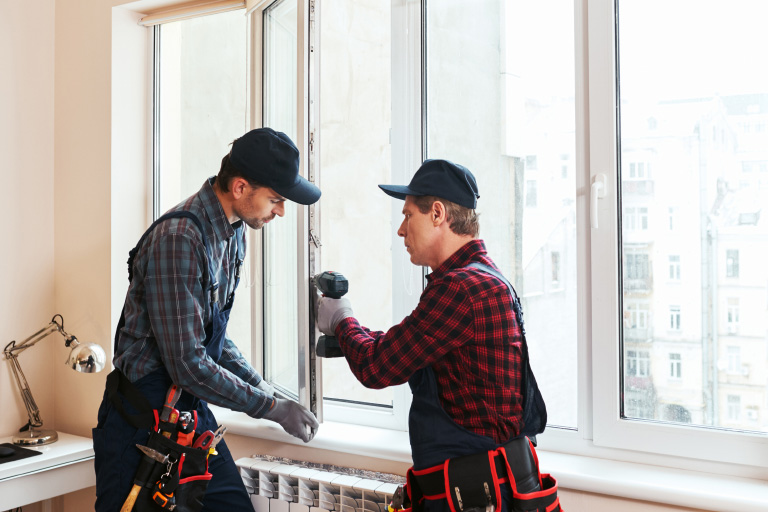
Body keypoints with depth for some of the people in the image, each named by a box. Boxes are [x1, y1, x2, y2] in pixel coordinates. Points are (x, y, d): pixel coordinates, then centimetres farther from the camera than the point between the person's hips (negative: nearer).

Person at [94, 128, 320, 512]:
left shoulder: (234, 231, 5)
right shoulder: (177, 238, -24)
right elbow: (188, 364, -25)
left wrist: (256, 383, 6)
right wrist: (272, 408, -16)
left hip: (193, 409, 8)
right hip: (144, 419, -8)